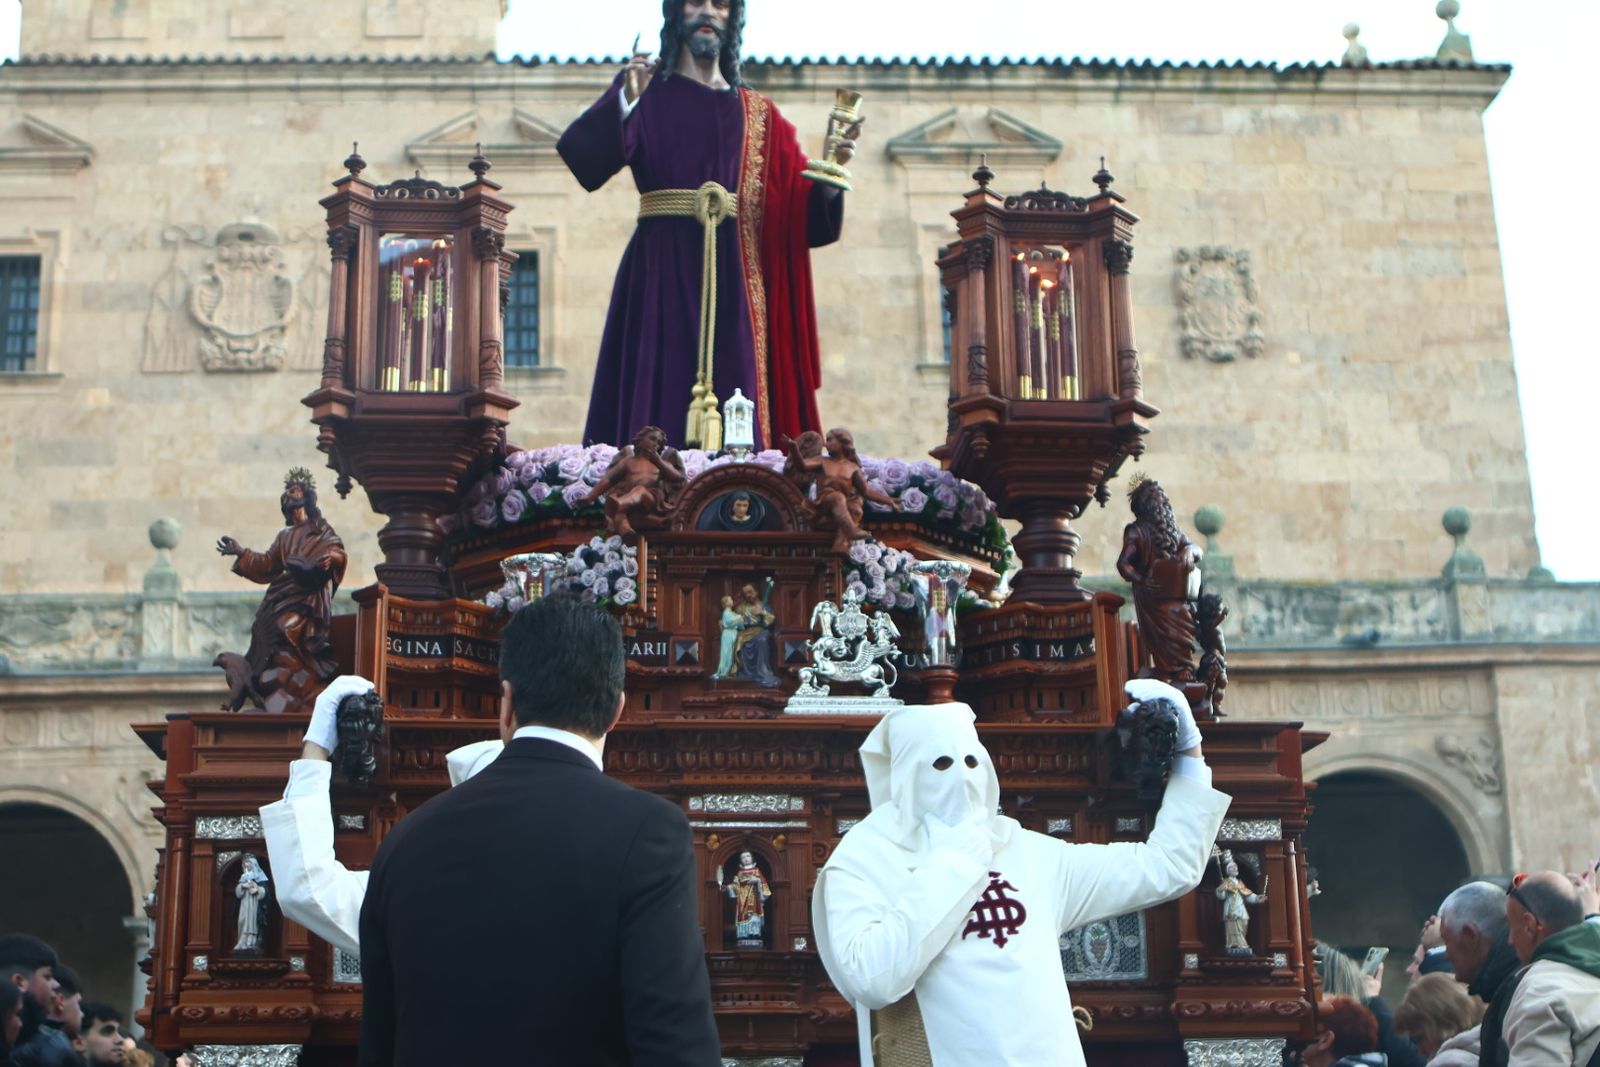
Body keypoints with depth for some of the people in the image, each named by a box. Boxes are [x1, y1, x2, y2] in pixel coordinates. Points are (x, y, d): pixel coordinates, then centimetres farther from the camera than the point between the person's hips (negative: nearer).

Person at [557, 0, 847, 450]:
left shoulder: (758, 114, 18)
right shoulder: (645, 92, 10)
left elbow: (801, 204, 9)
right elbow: (583, 155, -7)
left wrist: (829, 175, -11)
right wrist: (625, 103, -23)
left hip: (734, 279, 3)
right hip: (662, 271, -3)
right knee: (663, 394, -10)